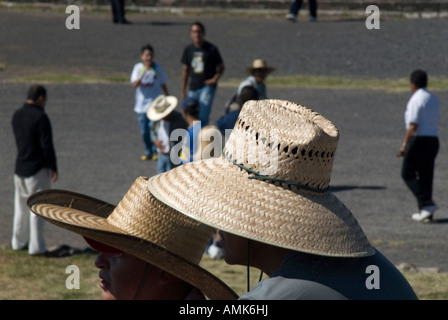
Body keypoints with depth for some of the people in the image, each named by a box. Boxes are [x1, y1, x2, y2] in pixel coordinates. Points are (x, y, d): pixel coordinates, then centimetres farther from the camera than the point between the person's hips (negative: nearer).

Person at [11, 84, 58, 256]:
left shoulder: (17, 115, 6)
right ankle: (36, 246, 1)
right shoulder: (40, 117, -17)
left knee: (21, 205, 18)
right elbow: (47, 145, -18)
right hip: (37, 169, -7)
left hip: (19, 167, 7)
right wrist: (53, 168, -12)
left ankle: (18, 241, 26)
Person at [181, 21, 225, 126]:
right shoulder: (188, 50, 7)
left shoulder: (211, 49, -4)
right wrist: (183, 91, 13)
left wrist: (214, 79, -13)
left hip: (207, 86, -5)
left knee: (203, 116, -18)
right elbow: (185, 71, 15)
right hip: (193, 88, 5)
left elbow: (221, 67, 5)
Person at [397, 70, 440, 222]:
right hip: (433, 140, 8)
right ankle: (425, 212, 12)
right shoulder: (434, 99, 12)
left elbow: (413, 125, -19)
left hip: (418, 140, -8)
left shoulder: (416, 100, -14)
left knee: (408, 174, 2)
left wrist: (404, 145, -18)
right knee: (426, 176, 11)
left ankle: (426, 204, -12)